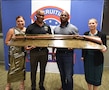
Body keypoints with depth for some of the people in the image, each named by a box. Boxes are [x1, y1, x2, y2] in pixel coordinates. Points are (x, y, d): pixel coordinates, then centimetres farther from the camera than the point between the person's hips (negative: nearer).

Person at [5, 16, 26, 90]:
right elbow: (6, 41, -4)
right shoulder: (12, 30, -5)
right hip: (14, 53, -2)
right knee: (12, 68, 3)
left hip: (23, 52, 2)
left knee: (22, 68, 13)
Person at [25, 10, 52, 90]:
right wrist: (28, 46, -22)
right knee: (33, 70, 10)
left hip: (44, 51, 2)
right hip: (34, 51, -2)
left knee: (42, 70, 15)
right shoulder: (30, 27, -3)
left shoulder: (47, 27, 5)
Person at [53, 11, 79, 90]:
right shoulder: (56, 29, 10)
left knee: (68, 76, -2)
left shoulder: (73, 28, -6)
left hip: (68, 54, -5)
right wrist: (53, 51, 13)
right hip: (58, 53, 5)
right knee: (62, 74, 18)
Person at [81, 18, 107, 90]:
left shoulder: (102, 35, -8)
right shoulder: (85, 34, 0)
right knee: (88, 75, 15)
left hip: (97, 59, -2)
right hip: (87, 58, 3)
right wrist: (82, 56, 4)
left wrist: (104, 48, -29)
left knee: (96, 77, 8)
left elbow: (104, 46, -6)